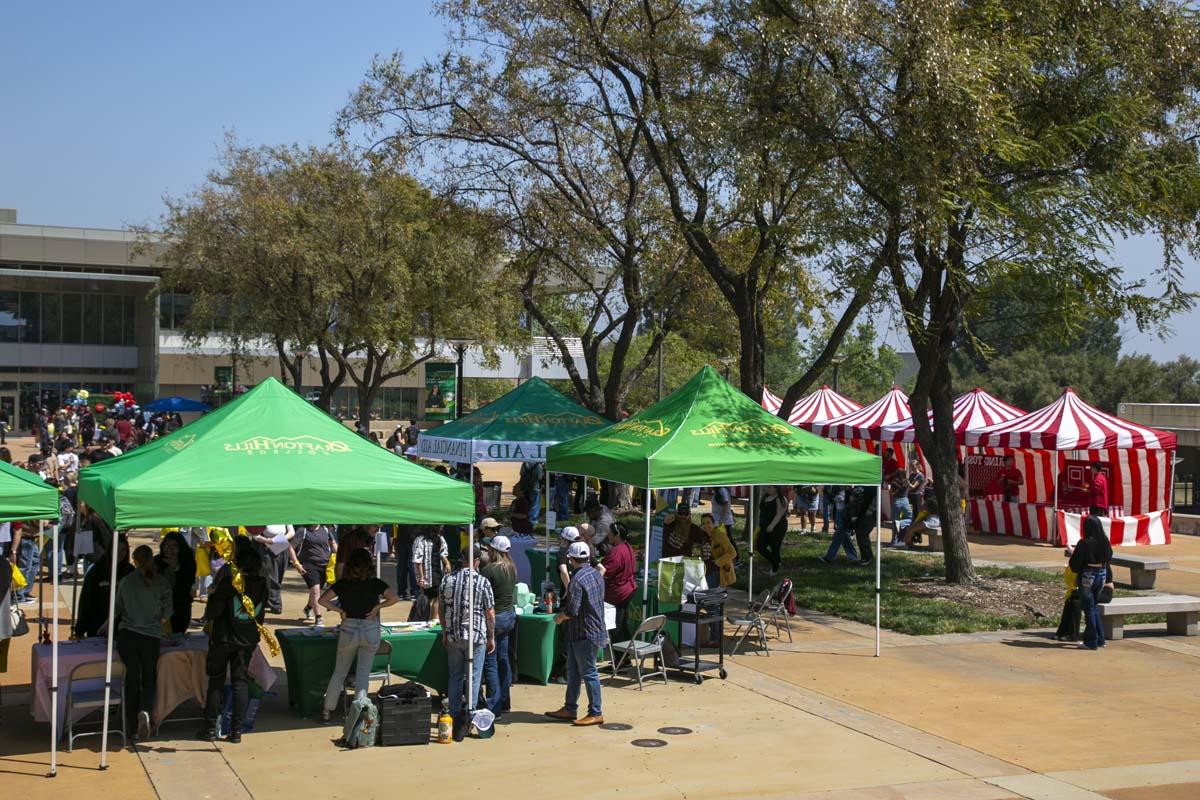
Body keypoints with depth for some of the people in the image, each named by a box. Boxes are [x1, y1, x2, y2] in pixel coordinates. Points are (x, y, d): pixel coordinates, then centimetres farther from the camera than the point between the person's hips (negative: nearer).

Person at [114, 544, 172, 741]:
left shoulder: (126, 581, 3)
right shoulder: (162, 582, -3)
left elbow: (117, 609, 16)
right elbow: (167, 614, 1)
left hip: (126, 635, 1)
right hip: (151, 637, -1)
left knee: (132, 678, 10)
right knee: (149, 678, 9)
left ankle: (131, 726, 13)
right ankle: (145, 711, -19)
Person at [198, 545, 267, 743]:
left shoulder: (229, 580, -17)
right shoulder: (262, 584, -3)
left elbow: (215, 610, -16)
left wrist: (212, 594, 3)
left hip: (223, 638, -3)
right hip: (249, 640, 3)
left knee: (216, 682, 9)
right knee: (241, 683, 8)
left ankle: (210, 728, 12)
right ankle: (236, 730, 7)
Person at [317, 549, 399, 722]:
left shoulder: (342, 584, -5)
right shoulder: (375, 584, -6)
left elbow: (322, 600, -12)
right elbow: (395, 598, -14)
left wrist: (340, 610, -3)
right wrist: (377, 607, -6)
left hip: (348, 630, 1)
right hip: (371, 631, 0)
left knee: (339, 672, 13)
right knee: (363, 673, 7)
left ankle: (327, 711, 16)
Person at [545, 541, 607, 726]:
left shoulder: (578, 580, -21)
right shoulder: (596, 574, 8)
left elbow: (572, 611, -24)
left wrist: (560, 617, -3)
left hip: (584, 633, -10)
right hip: (596, 627, 10)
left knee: (588, 672, -2)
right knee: (573, 670, 17)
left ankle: (596, 713, 3)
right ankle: (570, 709, 24)